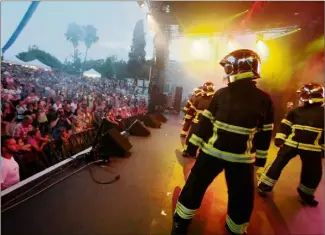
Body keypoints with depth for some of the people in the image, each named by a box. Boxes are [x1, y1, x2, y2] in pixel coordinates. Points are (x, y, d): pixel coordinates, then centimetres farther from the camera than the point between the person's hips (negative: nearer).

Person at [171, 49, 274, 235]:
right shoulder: (264, 100, -2)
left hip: (212, 151, 0)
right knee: (242, 196, 20)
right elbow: (265, 134, 3)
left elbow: (205, 122, -3)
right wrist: (260, 159, 13)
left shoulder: (221, 94, -5)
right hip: (242, 157, 1)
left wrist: (193, 145, 4)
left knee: (195, 185, 16)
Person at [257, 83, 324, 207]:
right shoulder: (296, 111, 5)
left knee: (314, 173, 10)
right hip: (291, 144, -1)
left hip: (312, 149, 1)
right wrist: (279, 138, -6)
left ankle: (305, 194, 34)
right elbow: (285, 125, 4)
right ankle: (263, 186, 12)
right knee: (277, 164, 0)